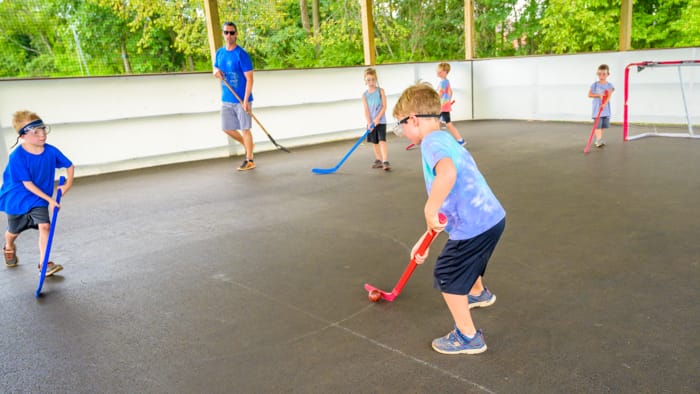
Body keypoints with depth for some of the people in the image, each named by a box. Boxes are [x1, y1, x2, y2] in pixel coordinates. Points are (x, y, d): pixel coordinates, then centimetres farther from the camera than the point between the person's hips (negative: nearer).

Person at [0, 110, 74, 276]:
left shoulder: (51, 151, -16)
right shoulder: (17, 157, -27)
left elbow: (69, 166, 1)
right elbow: (28, 184, -23)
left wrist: (67, 184, -12)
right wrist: (50, 200, -23)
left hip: (39, 199, 2)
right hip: (17, 199, -2)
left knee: (45, 226, -16)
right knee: (14, 231, 20)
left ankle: (44, 264, -6)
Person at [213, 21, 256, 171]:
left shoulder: (242, 54, -12)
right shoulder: (220, 52, 8)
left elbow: (249, 78, -14)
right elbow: (215, 68, 23)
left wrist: (246, 100, -20)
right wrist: (216, 72, -4)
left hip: (241, 100, -6)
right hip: (226, 99, 7)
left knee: (245, 129, -1)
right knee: (227, 128, 10)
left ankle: (249, 160, 10)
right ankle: (248, 145, 33)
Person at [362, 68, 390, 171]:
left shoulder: (380, 91, -3)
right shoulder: (365, 95, 1)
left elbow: (384, 106, -8)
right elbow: (366, 110, -4)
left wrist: (377, 119, -17)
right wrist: (369, 123, -16)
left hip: (381, 121, -3)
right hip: (371, 122, 3)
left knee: (382, 140, -12)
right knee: (375, 142, 11)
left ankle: (385, 161, -15)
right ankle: (378, 160, 23)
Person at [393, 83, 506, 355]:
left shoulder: (432, 141, -13)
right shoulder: (445, 140, 17)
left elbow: (448, 173, -39)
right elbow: (448, 203, 19)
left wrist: (430, 211, -30)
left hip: (473, 226, -10)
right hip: (492, 217, 10)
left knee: (447, 275, 8)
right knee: (467, 262, 35)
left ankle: (468, 337, 22)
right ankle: (479, 293, 66)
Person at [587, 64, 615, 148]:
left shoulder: (609, 85, 2)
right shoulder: (595, 84, 3)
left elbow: (609, 96, -10)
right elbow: (589, 94, -1)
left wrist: (604, 104, -27)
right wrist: (599, 95, -16)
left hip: (605, 109, 2)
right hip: (597, 108, -2)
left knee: (602, 125, 8)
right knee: (598, 125, -10)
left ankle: (598, 139, 20)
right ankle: (599, 140, -15)